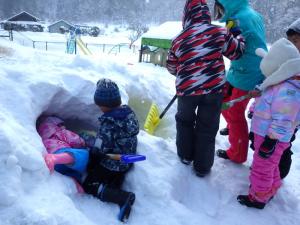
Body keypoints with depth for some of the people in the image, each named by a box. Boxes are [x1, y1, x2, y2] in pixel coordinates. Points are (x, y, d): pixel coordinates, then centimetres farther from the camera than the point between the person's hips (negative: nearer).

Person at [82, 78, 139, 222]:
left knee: (88, 186, 3)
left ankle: (124, 197, -14)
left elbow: (100, 148, -25)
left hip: (111, 164, -8)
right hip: (126, 162, 8)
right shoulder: (128, 112, -3)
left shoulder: (109, 121, -27)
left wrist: (90, 154, -4)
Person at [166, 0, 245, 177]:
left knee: (185, 120, 26)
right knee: (208, 127, 12)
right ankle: (203, 167, 22)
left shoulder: (179, 40, 0)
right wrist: (237, 34, 22)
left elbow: (172, 68, 11)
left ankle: (185, 155, 36)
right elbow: (237, 52, 6)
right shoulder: (220, 32, -6)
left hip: (187, 89, 1)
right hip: (214, 88, -1)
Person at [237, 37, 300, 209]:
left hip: (272, 139, -10)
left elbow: (282, 121, -28)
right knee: (270, 166, 25)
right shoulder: (280, 84, 6)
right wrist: (256, 132, 23)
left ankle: (258, 197, 24)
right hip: (264, 133, 10)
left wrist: (271, 141, -23)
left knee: (262, 167, 6)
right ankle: (270, 190, 44)